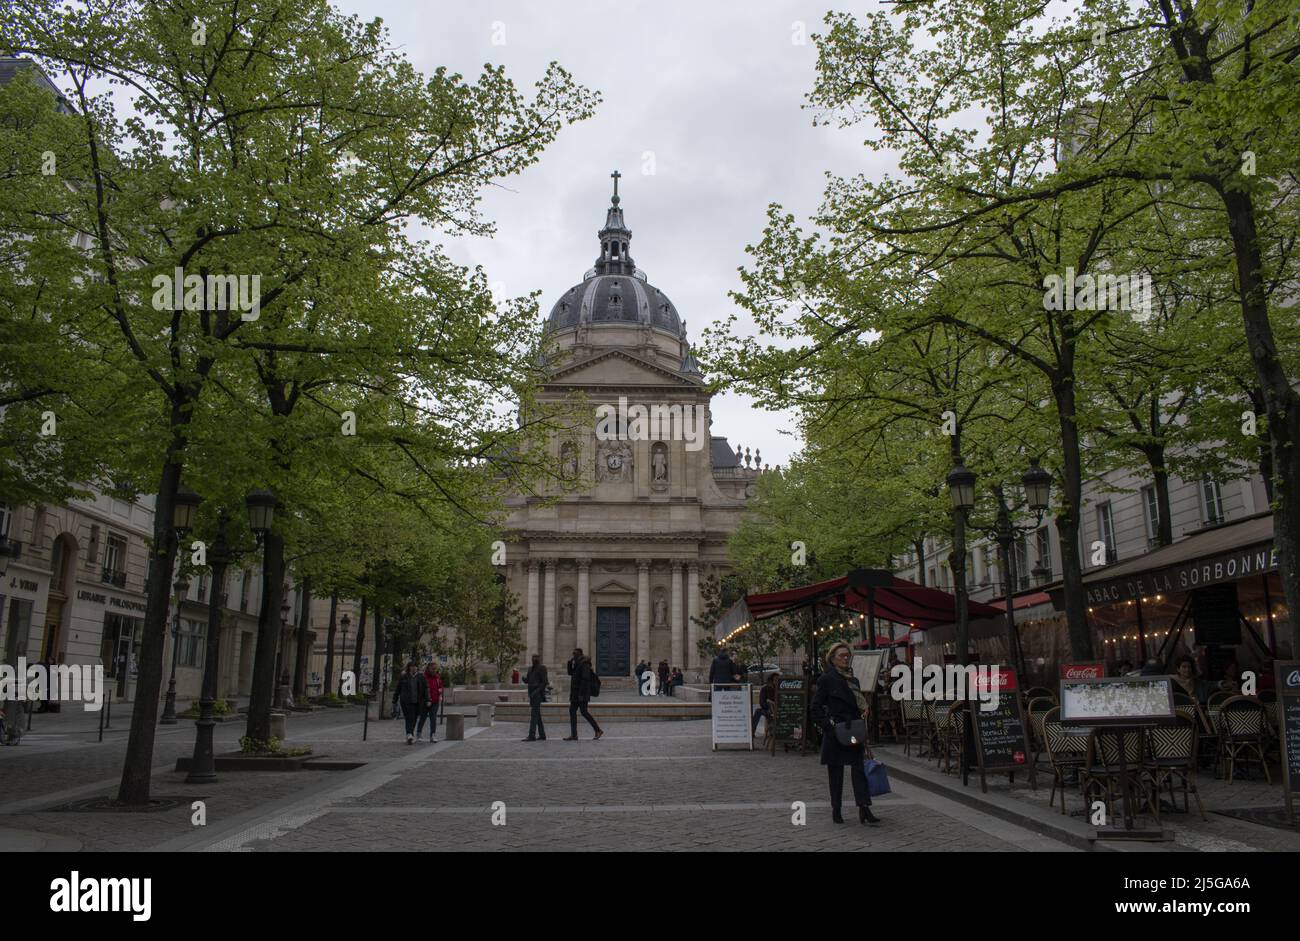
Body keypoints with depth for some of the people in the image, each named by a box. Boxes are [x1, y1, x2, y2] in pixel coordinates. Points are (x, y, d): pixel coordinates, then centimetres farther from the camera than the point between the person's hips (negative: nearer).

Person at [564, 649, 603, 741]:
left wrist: (581, 694, -24)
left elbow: (585, 680, -22)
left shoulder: (584, 665, -15)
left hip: (582, 693, -10)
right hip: (576, 694, 10)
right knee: (572, 711, 3)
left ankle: (598, 730, 2)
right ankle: (573, 735, 2)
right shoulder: (577, 664, 15)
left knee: (583, 712, -8)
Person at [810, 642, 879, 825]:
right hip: (835, 734, -5)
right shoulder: (827, 679, -4)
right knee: (835, 772, 4)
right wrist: (828, 725, -15)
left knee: (859, 769, -5)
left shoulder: (853, 679, 16)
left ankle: (864, 810, -8)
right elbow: (816, 707, -6)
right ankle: (836, 810, 15)